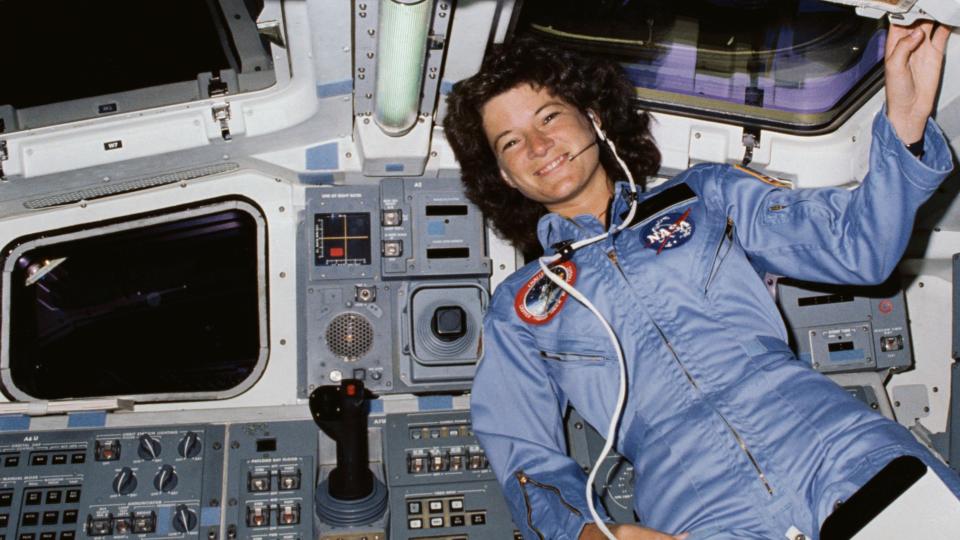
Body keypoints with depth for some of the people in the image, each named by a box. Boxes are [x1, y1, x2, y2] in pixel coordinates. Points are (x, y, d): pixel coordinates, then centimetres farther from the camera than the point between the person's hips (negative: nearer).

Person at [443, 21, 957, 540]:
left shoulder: (704, 194, 18)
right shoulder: (516, 308, 15)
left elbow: (861, 247, 12)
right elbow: (529, 458, 10)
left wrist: (905, 119, -3)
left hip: (850, 455, 1)